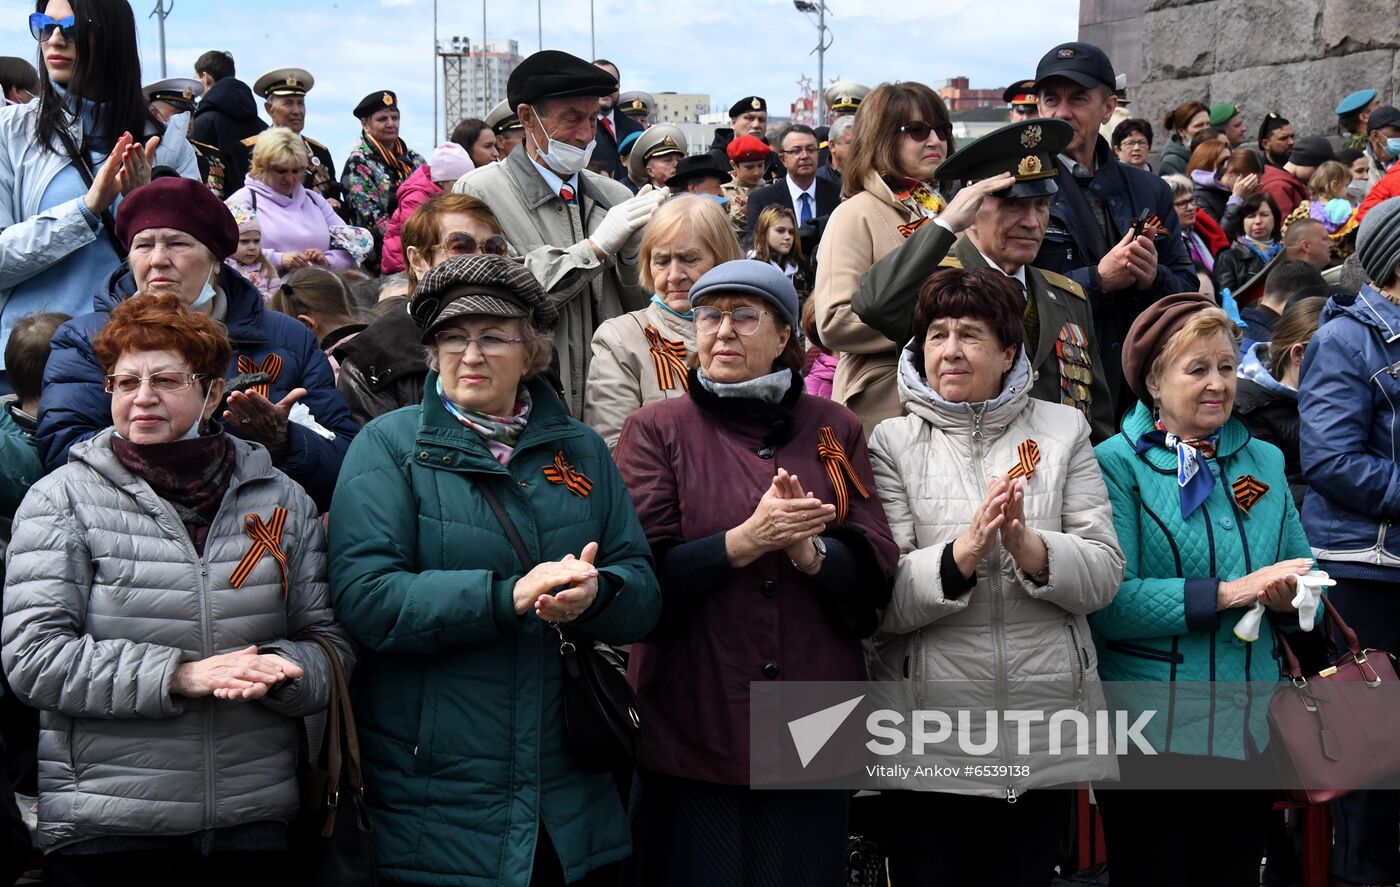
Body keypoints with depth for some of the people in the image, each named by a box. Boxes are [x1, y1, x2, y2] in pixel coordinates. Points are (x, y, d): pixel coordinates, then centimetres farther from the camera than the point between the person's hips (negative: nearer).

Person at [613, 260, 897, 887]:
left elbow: (876, 573, 2)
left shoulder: (835, 430, 9)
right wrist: (745, 541, -19)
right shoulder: (656, 430, 3)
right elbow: (642, 576, -7)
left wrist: (809, 549, -17)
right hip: (692, 731, -2)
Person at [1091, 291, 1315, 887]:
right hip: (1149, 737, -5)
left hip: (1250, 727, 5)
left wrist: (1289, 598, -12)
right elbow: (1111, 605, -18)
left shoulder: (1264, 462, 9)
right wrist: (1231, 592, -20)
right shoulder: (1116, 465, -7)